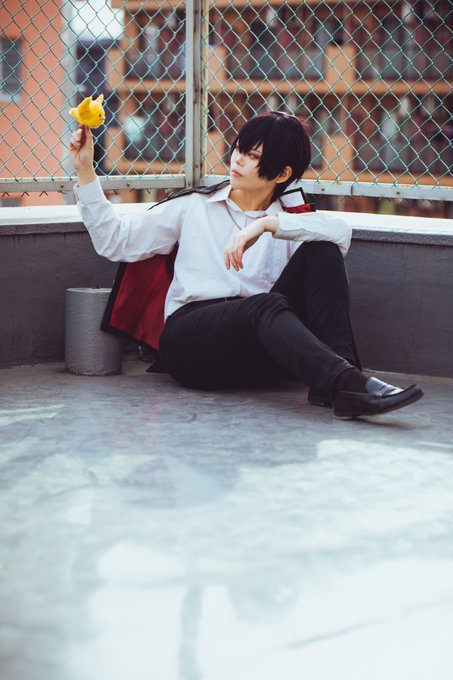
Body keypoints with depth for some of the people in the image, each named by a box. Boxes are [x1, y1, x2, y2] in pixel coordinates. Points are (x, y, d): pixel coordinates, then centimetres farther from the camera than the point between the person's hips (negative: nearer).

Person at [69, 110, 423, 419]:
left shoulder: (289, 222, 21)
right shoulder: (194, 208, 26)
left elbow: (340, 232, -4)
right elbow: (115, 241, 19)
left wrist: (267, 223, -14)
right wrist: (86, 173, 12)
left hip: (261, 355, 2)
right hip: (190, 337, -1)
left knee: (321, 250, -19)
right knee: (266, 304, -34)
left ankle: (336, 373, -36)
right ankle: (348, 383, -59)